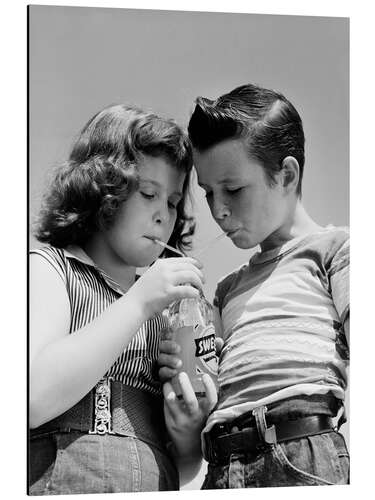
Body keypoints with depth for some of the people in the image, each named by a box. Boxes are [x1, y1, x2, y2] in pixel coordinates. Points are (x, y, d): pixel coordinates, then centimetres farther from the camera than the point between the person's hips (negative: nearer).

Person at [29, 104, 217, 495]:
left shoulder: (159, 315, 19)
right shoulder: (49, 267, 5)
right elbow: (34, 397, -13)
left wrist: (185, 434, 0)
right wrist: (137, 303, -12)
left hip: (159, 489, 5)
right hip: (64, 482, -5)